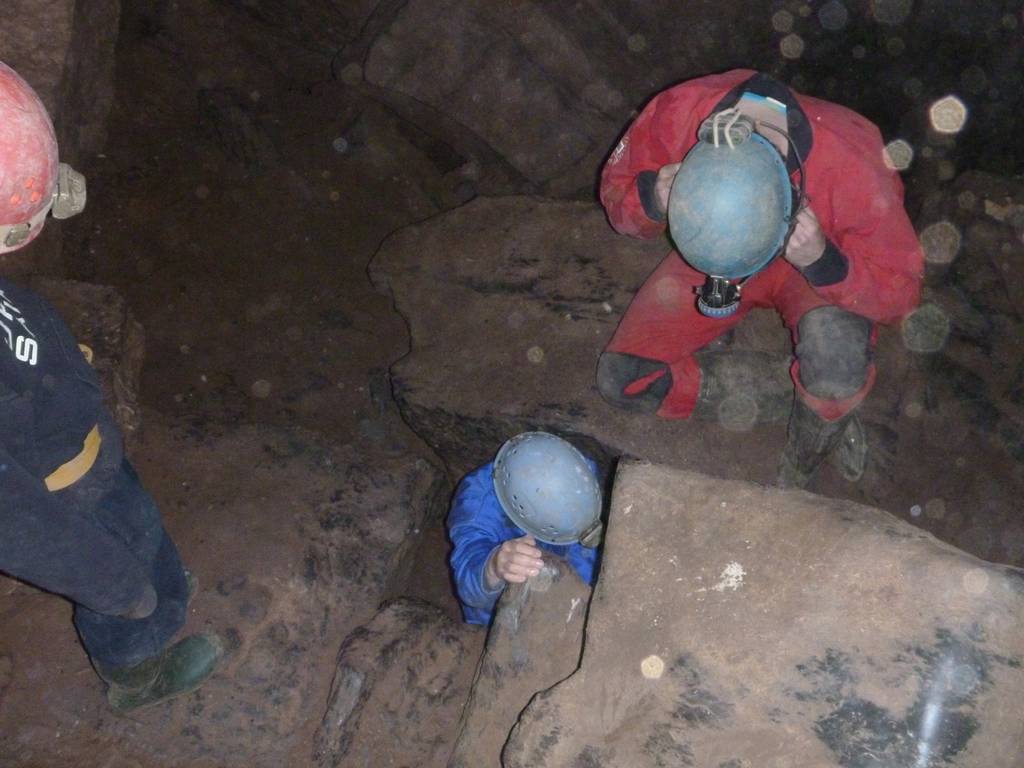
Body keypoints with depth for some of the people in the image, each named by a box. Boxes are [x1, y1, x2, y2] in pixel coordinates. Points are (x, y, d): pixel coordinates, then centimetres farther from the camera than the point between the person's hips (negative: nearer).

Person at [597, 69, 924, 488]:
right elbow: (616, 188, -12)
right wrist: (651, 198, -35)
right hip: (705, 258, 3)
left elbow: (900, 288, -23)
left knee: (837, 353, -37)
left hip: (821, 266, -3)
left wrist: (822, 262, -42)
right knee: (621, 379, -13)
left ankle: (800, 472, -3)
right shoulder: (676, 112, -33)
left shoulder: (851, 167, -37)